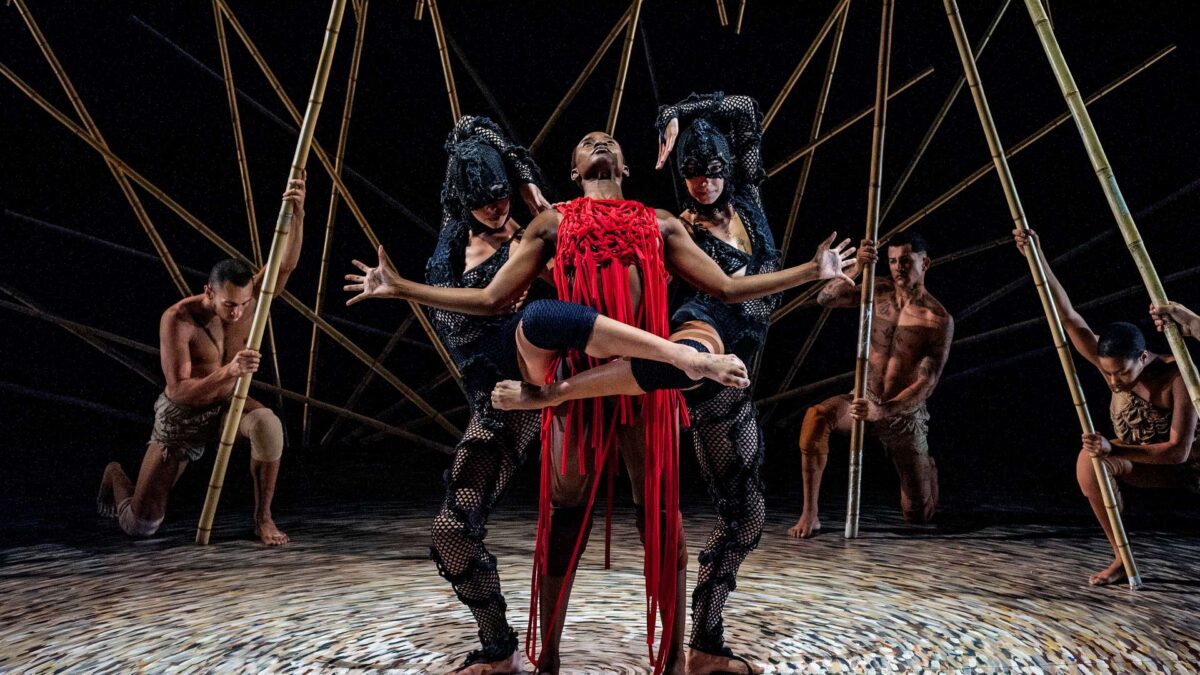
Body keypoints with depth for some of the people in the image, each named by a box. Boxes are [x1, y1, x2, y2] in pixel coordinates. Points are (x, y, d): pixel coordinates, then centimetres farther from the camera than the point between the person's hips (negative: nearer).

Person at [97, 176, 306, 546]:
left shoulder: (248, 295, -17)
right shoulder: (177, 319, -28)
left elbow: (285, 264, -33)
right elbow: (179, 391, -31)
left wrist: (297, 213, -49)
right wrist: (228, 371, -48)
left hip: (227, 405, 3)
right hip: (181, 415, -3)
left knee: (267, 424, -36)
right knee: (141, 525, 0)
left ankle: (263, 517, -16)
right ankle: (116, 476, 37)